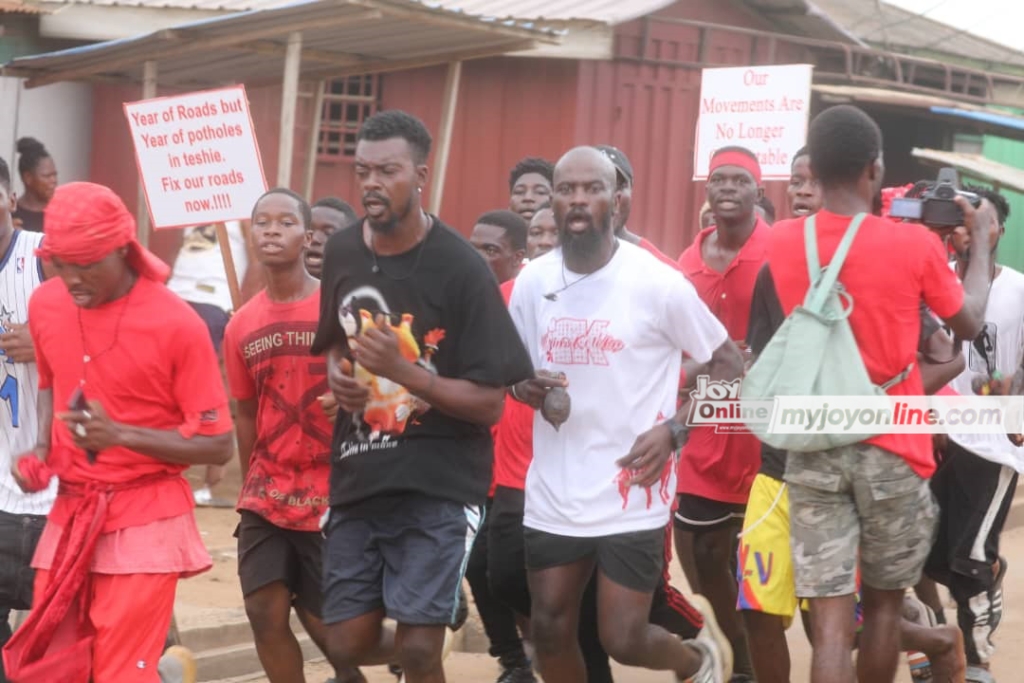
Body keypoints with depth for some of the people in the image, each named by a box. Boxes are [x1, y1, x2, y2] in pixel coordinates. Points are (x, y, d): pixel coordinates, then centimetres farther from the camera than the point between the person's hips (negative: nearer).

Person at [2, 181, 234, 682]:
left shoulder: (176, 324, -14)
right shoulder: (45, 304, 1)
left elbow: (217, 445, -11)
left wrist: (120, 435, -22)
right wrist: (41, 450, 2)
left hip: (144, 520, -5)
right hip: (69, 515, 5)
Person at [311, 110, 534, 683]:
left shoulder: (461, 269, -13)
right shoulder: (342, 253, 4)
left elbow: (489, 404, -13)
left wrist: (403, 369, -24)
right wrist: (337, 375, 2)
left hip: (438, 489, -5)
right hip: (357, 484, 5)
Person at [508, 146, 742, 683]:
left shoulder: (657, 283, -12)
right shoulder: (532, 282, 2)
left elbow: (727, 363, -3)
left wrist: (674, 430, -15)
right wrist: (525, 388, -7)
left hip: (631, 498, -4)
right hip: (552, 496, 5)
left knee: (623, 640, -4)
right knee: (550, 631, 8)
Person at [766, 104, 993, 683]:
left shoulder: (782, 242, -3)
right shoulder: (914, 244, -11)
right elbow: (969, 323, 6)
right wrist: (981, 240, 20)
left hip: (812, 450, 2)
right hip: (892, 450, -1)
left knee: (830, 619, -2)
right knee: (885, 602, 18)